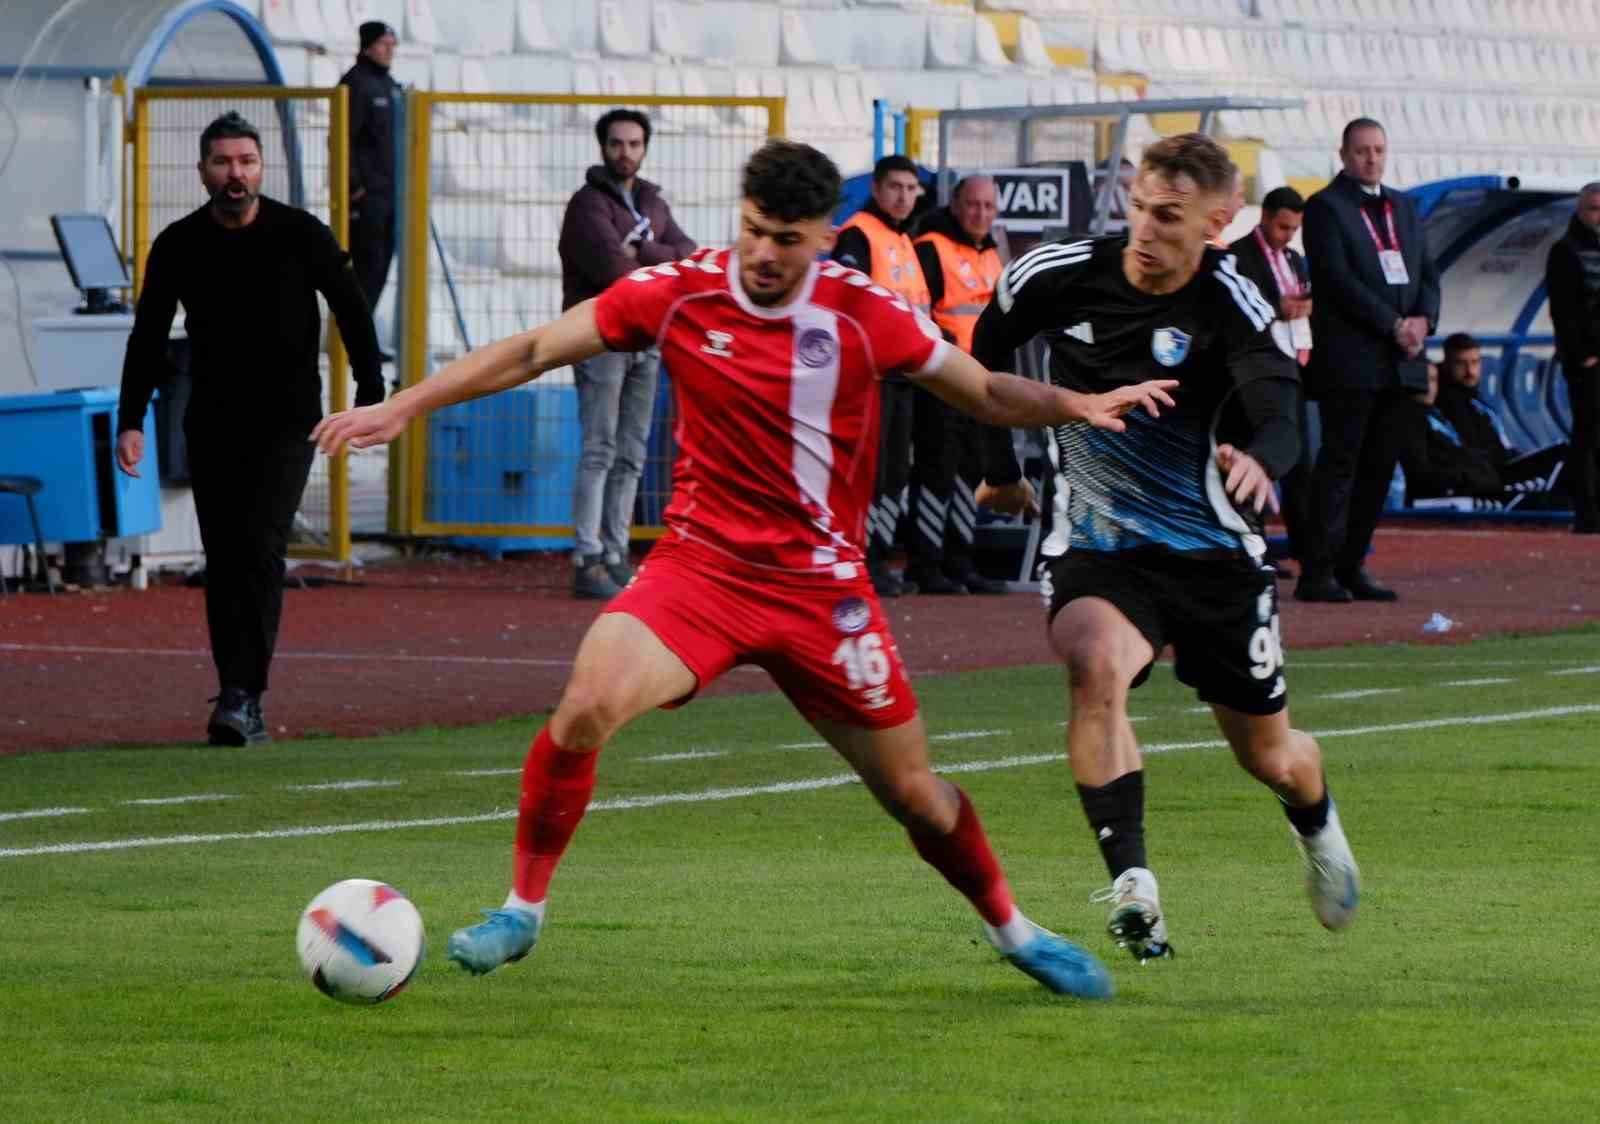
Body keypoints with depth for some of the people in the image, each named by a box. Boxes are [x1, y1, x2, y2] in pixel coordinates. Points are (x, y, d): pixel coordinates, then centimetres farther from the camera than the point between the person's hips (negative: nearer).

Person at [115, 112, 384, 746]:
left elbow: (352, 312, 2)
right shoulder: (178, 246, -1)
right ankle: (241, 712, 8)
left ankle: (243, 695, -20)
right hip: (211, 424, 3)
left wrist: (371, 399, -2)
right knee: (223, 562, 2)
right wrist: (131, 421, -3)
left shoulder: (301, 235, -6)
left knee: (259, 545, -17)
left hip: (286, 420, -3)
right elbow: (149, 337, 5)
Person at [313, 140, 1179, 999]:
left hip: (823, 588, 0)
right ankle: (521, 911, -7)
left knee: (913, 792, 6)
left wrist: (1076, 405, -14)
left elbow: (986, 393, 4)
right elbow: (532, 352, -2)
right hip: (701, 565, 0)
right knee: (586, 707, -25)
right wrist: (403, 407, -6)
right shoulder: (680, 294, -7)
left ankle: (1011, 930, 33)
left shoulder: (864, 314, -7)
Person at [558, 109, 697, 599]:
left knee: (631, 457, 8)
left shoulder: (652, 204, 17)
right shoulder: (589, 203, -5)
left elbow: (690, 258, 3)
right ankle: (588, 563, -14)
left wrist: (640, 253, -12)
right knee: (599, 452, -11)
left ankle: (616, 556, 11)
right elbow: (611, 267, -20)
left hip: (645, 342, 7)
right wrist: (663, 264, -5)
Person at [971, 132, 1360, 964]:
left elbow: (1279, 416, -34)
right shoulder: (1054, 278, -9)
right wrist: (993, 468, 20)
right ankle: (1130, 883, -34)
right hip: (1093, 546, 0)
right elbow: (983, 360, 13)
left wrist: (1259, 457, -57)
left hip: (1214, 552, 0)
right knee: (1095, 664, -34)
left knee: (1269, 758, 12)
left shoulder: (1231, 308, -17)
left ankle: (1316, 821, 50)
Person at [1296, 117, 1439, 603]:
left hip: (1398, 361, 7)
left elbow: (1428, 271, 16)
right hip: (1350, 358, -7)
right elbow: (1339, 280, -13)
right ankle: (1317, 575, -8)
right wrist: (1394, 325, -15)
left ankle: (1350, 566, 13)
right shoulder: (1325, 207, -4)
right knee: (1339, 463, -8)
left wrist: (1424, 319, -4)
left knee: (1380, 465, 7)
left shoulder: (1403, 207, 18)